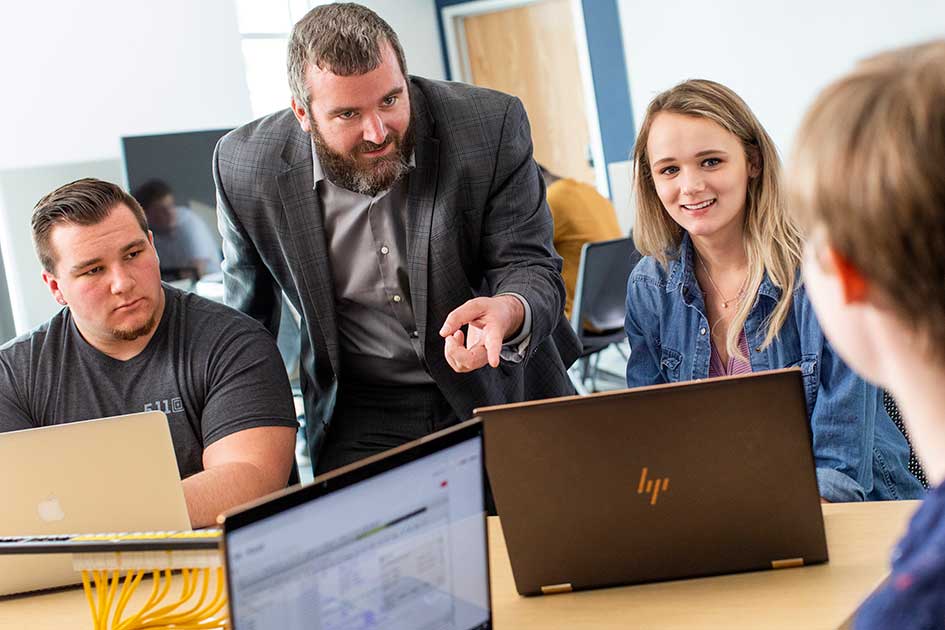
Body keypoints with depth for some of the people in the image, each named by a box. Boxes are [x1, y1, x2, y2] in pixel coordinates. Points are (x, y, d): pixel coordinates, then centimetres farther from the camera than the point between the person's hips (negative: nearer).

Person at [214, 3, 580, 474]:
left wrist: (507, 312, -38)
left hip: (500, 398, 0)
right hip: (362, 414, 0)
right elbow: (246, 317, 6)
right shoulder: (245, 166, -11)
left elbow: (531, 267, -13)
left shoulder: (492, 126, -17)